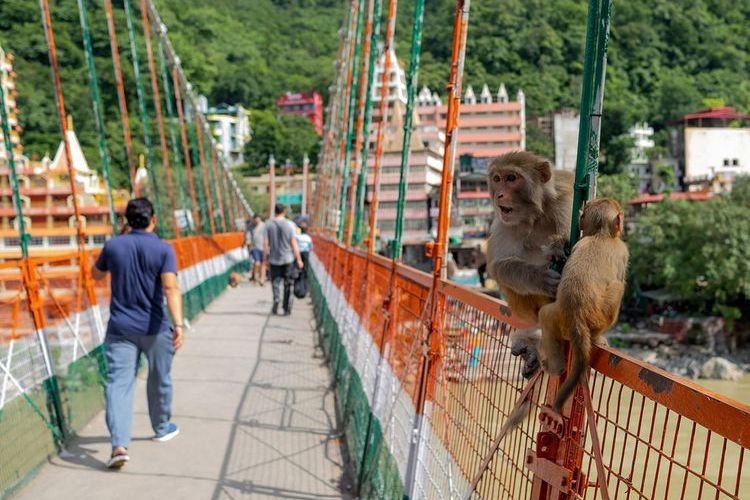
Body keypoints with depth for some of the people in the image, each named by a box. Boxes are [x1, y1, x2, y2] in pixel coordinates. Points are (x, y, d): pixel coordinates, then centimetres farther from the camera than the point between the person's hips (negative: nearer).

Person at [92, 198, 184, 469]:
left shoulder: (113, 246, -1)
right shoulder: (163, 249, -10)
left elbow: (96, 274, 19)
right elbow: (170, 287, -23)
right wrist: (178, 324, -29)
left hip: (120, 327, 1)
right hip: (155, 328, -1)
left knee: (118, 383, -1)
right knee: (159, 380, 18)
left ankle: (119, 445, -14)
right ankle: (162, 428, 37)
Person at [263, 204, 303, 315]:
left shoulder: (268, 224, -2)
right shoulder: (289, 224, -5)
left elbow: (265, 244, -3)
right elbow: (294, 244, -5)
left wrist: (266, 258, 7)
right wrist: (299, 259, 2)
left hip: (274, 260, 0)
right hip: (288, 259, 0)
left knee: (275, 282, 9)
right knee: (288, 285, 8)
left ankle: (276, 299, -17)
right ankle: (287, 309, 12)